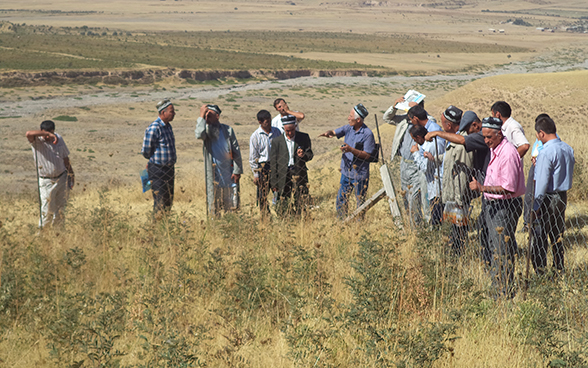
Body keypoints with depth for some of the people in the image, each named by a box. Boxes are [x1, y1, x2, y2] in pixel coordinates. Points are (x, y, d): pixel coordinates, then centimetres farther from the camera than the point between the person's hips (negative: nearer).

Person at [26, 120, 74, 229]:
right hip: (46, 182, -4)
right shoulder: (36, 141, -13)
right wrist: (47, 134, -40)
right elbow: (28, 134, -38)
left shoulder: (59, 138, 3)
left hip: (62, 178, 4)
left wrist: (70, 173, 17)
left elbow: (65, 158, 14)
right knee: (48, 209, -3)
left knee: (61, 207, 12)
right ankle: (43, 229, 14)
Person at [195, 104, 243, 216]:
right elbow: (199, 135, -23)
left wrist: (237, 171, 0)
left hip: (229, 172, 1)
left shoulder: (227, 129, 5)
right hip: (214, 173, -1)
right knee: (214, 206, 0)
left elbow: (236, 151, 5)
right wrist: (201, 117, -18)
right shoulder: (206, 129, 3)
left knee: (232, 207, 5)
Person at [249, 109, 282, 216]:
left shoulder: (277, 131, 5)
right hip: (263, 167, -3)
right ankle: (265, 216, 9)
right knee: (263, 194, 0)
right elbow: (253, 157, -1)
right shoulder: (255, 136, -6)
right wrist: (256, 174, -3)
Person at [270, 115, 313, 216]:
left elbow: (310, 155, 12)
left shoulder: (304, 138, 6)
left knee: (301, 202, -3)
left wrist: (303, 155, -14)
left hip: (299, 175, 1)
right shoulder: (276, 141, 3)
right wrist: (274, 183, 2)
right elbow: (273, 163, 5)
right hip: (283, 176, -1)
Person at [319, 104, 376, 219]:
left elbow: (367, 155, -18)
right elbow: (334, 132, 9)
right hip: (346, 171, 6)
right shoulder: (349, 128, 3)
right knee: (340, 200, 12)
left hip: (359, 174, -6)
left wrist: (351, 150, -27)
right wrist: (328, 133, -16)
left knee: (360, 202, 6)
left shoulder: (367, 134, -17)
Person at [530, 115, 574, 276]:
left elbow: (542, 182, -20)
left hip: (548, 198, -8)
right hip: (563, 196, 8)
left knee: (540, 236, 0)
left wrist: (535, 206, -15)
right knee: (558, 235, 17)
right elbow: (569, 174, 12)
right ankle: (559, 268, 25)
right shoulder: (568, 148, 5)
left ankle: (539, 270, 3)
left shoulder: (546, 153, -20)